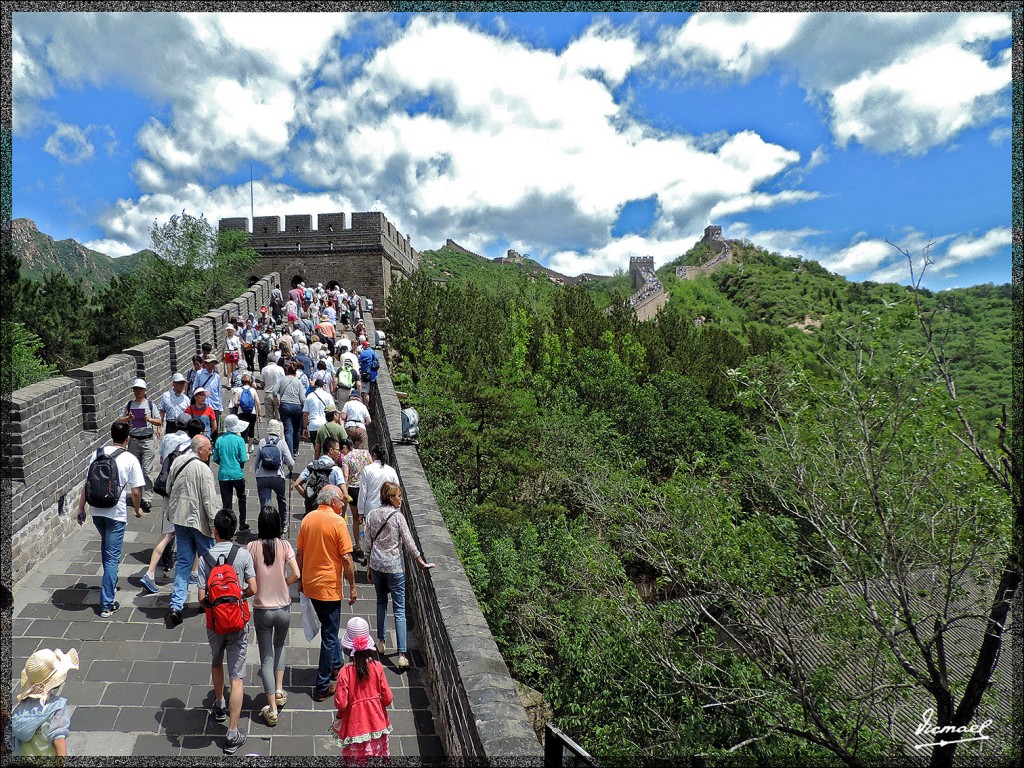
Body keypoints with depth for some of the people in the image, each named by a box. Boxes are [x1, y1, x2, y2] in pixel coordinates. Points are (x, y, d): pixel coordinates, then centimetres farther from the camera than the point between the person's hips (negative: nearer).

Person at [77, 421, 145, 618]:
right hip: (116, 513, -5)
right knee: (112, 558, 2)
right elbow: (136, 492, -9)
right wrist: (138, 509, 9)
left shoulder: (97, 454, 2)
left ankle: (111, 583, 46)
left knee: (106, 546, 29)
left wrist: (81, 509, 14)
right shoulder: (130, 460, -10)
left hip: (96, 511, 5)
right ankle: (107, 604, 2)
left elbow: (86, 485, 4)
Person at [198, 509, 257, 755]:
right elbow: (252, 589, -13)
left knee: (216, 663, 29)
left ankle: (219, 706, 50)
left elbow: (202, 597, -12)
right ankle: (232, 735, 5)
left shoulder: (205, 558, -12)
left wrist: (212, 605, 9)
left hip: (214, 623, 2)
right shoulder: (243, 554, -13)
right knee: (237, 677, 3)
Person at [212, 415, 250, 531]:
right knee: (241, 498, 19)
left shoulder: (219, 440, 0)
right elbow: (243, 459, -11)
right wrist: (247, 455, 11)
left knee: (226, 503, 6)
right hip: (237, 474, -2)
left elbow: (216, 459, 5)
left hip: (223, 475, 2)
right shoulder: (239, 440, -9)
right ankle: (242, 524, 23)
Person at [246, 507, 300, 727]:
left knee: (266, 658, 9)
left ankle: (272, 710, 9)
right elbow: (296, 575, -14)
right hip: (283, 608, 1)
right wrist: (282, 584, 5)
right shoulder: (284, 545, -10)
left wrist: (259, 587, 8)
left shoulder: (252, 547, -11)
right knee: (279, 646, 29)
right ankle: (279, 690, 25)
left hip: (262, 609, -1)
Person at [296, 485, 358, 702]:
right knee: (329, 635, 4)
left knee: (329, 628, 25)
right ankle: (322, 687, 10)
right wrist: (352, 586, -7)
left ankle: (335, 666, 41)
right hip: (329, 585, -7)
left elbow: (299, 552, 7)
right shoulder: (337, 521, -17)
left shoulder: (308, 519, 1)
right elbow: (346, 558, -16)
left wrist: (300, 579, 19)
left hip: (309, 584, 7)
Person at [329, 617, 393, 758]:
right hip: (376, 720, 2)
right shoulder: (377, 667, -14)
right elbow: (388, 698, -9)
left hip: (355, 724, -2)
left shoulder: (345, 671, -22)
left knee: (356, 758, 14)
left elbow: (341, 704, -18)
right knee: (377, 753, 20)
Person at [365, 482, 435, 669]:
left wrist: (369, 567, 16)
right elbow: (409, 543, -13)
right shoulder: (398, 516, -14)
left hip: (376, 565, 5)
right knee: (399, 609, -1)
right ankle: (401, 655, -3)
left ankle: (381, 642, 32)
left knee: (381, 602, 24)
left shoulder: (372, 515, -1)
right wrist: (422, 564, -5)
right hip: (395, 567, -4)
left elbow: (368, 544, 5)